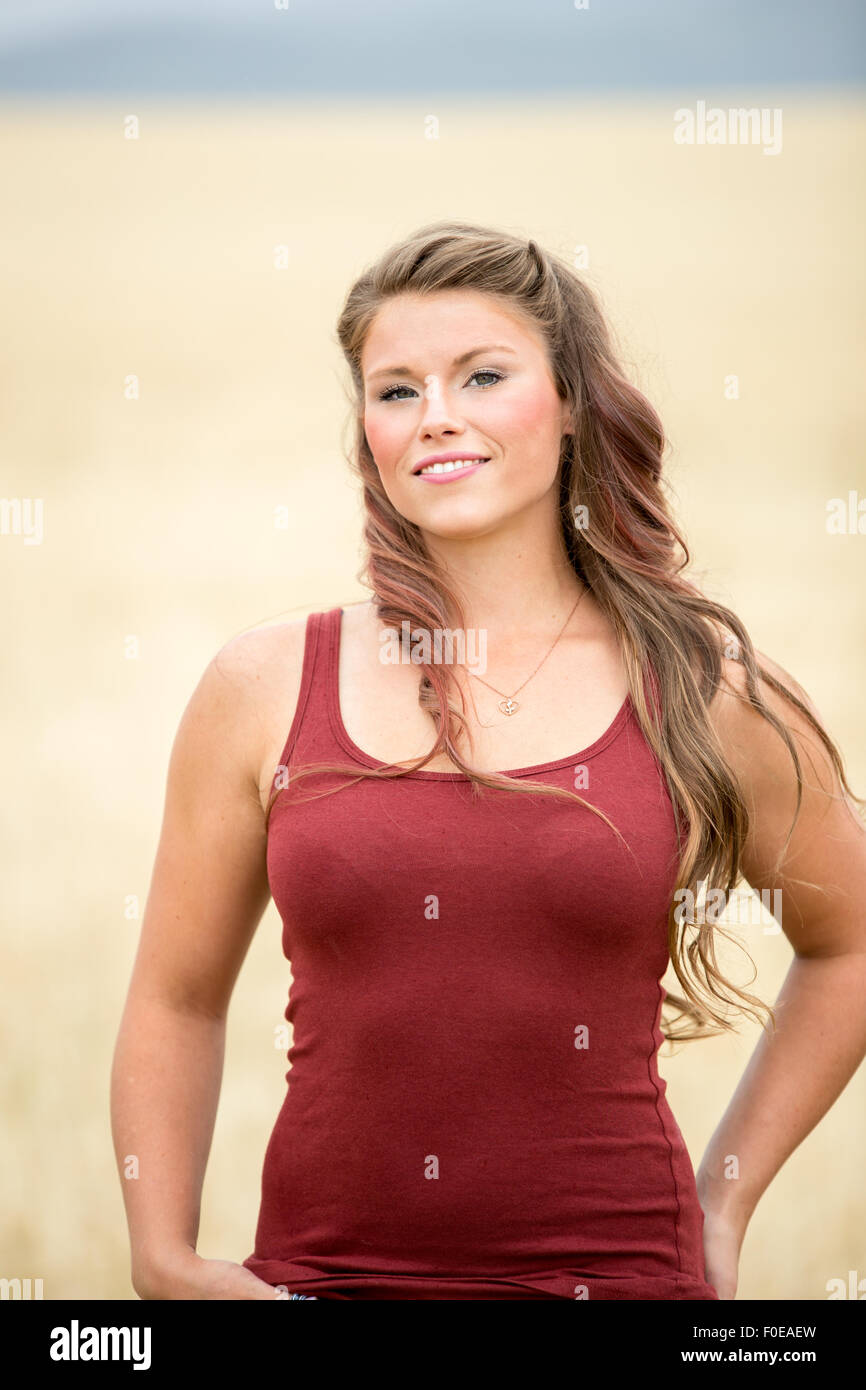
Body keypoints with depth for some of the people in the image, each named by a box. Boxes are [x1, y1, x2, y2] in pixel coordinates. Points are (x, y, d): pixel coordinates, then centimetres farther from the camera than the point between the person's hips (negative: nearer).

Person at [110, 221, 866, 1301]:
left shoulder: (709, 694, -1)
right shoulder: (264, 687, 0)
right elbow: (176, 1003, 8)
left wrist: (724, 1199, 9)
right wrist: (167, 1262, -1)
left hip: (613, 1268, 0)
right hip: (323, 1270, 1)